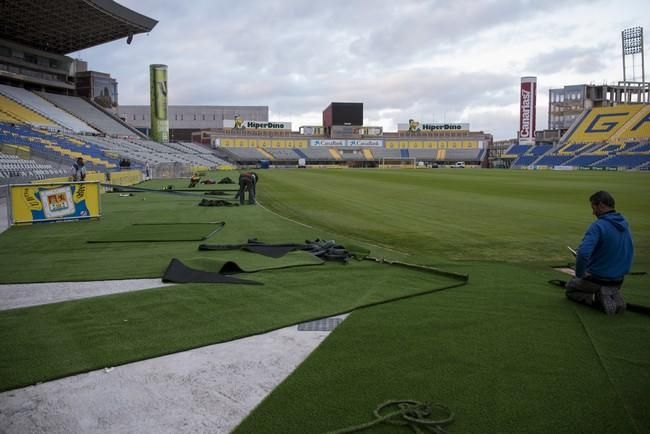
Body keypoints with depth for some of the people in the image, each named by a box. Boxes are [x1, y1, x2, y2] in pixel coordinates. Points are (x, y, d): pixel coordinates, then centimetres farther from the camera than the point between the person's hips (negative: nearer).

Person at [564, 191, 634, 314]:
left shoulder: (598, 226, -25)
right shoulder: (625, 225, 1)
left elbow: (583, 253, -35)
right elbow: (629, 252, 12)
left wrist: (579, 274, -18)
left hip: (597, 280, -6)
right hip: (618, 282, 6)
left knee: (569, 288, 21)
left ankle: (597, 299, -6)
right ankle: (615, 297, 4)